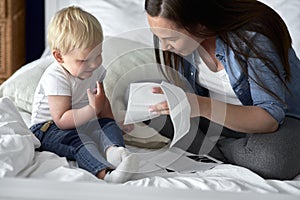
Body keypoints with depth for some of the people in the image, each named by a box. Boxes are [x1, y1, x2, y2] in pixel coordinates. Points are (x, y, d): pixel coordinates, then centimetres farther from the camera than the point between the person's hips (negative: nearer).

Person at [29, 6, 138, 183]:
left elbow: (102, 100, 17)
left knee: (109, 124, -19)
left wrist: (113, 116, -1)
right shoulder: (55, 78, -24)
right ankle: (105, 172, -59)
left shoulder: (96, 70, -1)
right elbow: (61, 120, -27)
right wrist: (93, 109, -34)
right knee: (79, 141, -34)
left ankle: (113, 149, -50)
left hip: (82, 122, 7)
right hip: (48, 128, -7)